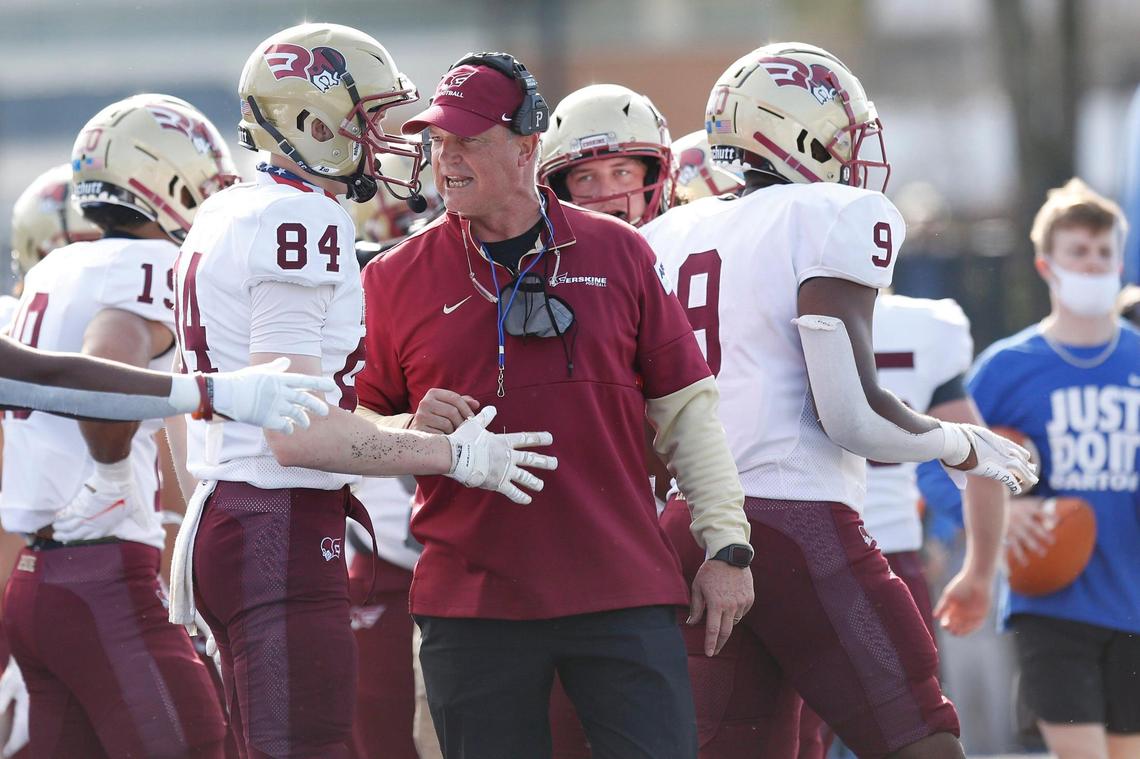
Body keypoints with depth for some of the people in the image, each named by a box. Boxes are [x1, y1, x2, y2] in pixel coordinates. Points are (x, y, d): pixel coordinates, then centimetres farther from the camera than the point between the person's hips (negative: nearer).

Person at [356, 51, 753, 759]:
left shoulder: (618, 254, 6)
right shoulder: (396, 278, 6)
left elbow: (686, 408, 9)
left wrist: (727, 545, 4)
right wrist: (415, 429, -11)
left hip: (623, 595, 0)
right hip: (472, 609, 0)